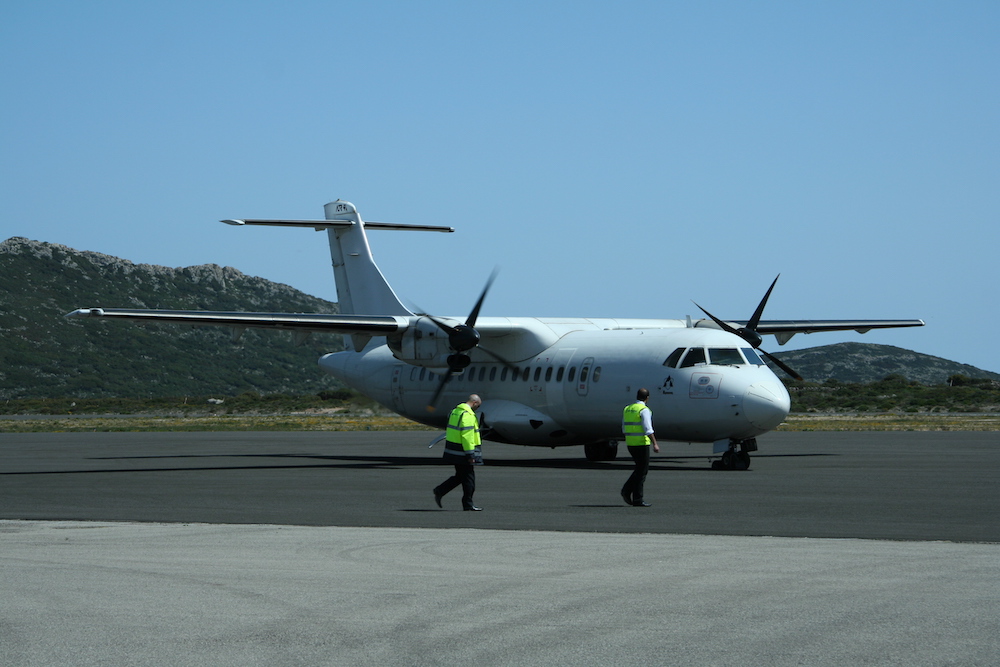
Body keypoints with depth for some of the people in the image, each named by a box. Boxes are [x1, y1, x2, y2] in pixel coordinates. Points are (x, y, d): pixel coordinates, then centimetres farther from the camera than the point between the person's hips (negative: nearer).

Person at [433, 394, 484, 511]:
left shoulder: (455, 411, 13)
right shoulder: (468, 415, -18)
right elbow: (467, 436, -23)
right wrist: (470, 454, -21)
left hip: (453, 451, 9)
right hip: (463, 452, -9)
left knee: (460, 476, 19)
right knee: (469, 478, 1)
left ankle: (440, 491, 11)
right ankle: (468, 505, 6)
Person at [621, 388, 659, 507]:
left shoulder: (627, 409, 11)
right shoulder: (644, 410, -12)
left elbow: (624, 429, 17)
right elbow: (648, 429, -20)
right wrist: (655, 444, -20)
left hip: (630, 443, 7)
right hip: (642, 443, -7)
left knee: (640, 469, 18)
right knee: (642, 471, 0)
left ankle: (627, 490, 4)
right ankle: (637, 500, 2)